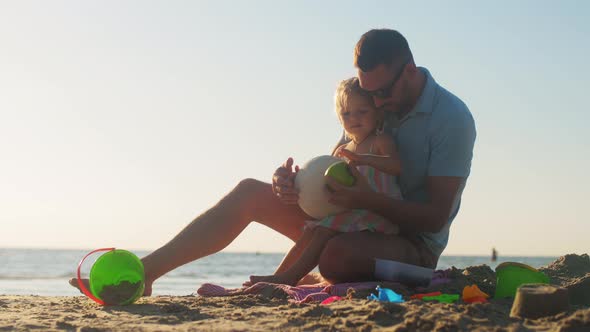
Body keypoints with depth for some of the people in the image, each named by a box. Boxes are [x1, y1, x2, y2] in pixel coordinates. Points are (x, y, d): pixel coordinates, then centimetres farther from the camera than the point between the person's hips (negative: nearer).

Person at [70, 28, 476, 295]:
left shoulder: (452, 118, -17)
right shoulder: (376, 107, 6)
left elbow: (436, 216, -19)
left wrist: (366, 198, -32)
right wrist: (291, 181, -19)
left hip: (414, 246, -7)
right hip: (357, 226, 7)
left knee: (338, 254, -41)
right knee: (250, 192, -7)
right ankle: (144, 271, -13)